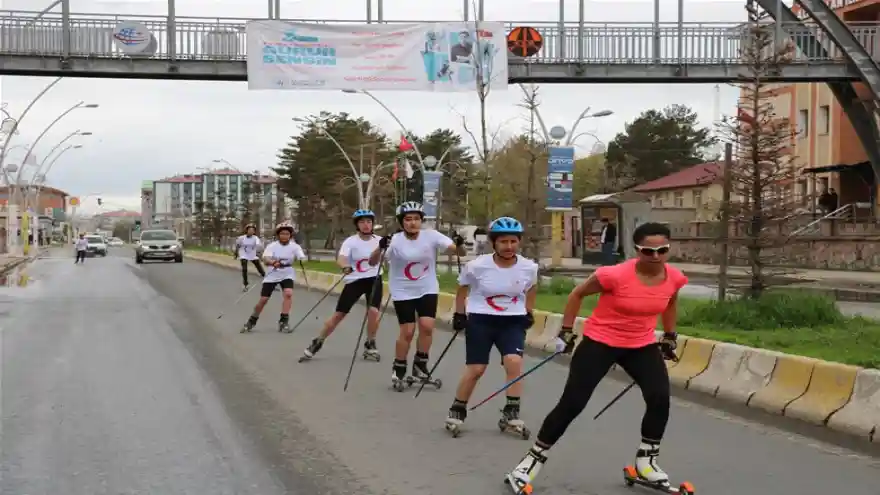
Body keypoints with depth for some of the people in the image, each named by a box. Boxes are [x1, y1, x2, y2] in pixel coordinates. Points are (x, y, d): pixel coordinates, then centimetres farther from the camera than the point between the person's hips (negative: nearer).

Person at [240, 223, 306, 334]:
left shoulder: (294, 247, -10)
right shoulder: (272, 246, -12)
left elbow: (302, 259, -20)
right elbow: (266, 259, -28)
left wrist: (301, 261, -44)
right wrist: (273, 263, -49)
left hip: (287, 275, 0)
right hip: (272, 275, 0)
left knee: (288, 293, -26)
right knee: (263, 299, -1)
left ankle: (283, 321, -13)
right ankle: (252, 321, 22)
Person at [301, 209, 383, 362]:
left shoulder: (379, 240, -3)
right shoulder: (350, 242, -13)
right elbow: (340, 258, -30)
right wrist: (345, 266, -51)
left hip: (373, 279, 1)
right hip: (354, 280, -1)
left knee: (373, 311, -19)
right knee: (339, 315, -1)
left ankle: (370, 345, 5)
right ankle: (317, 343, 16)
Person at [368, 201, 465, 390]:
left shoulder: (431, 236, -11)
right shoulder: (395, 241, -15)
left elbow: (457, 251, -16)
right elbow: (373, 263, -21)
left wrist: (459, 245, -39)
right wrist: (380, 248, -40)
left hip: (427, 289, 2)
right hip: (403, 292, -2)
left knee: (427, 326, -12)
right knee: (408, 331, -4)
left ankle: (420, 364, 10)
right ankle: (398, 369, 16)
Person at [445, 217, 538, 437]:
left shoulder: (529, 268, -10)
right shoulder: (477, 266, -17)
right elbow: (462, 289, 3)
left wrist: (528, 312, 12)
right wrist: (459, 314, 4)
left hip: (513, 321, 2)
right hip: (480, 320, -2)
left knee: (514, 362, -17)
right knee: (475, 369, -2)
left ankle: (511, 414, -4)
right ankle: (457, 411, 19)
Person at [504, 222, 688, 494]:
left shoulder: (674, 278, -11)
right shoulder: (616, 275, -26)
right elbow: (577, 293, -10)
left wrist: (669, 336, 18)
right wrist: (566, 332, -6)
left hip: (643, 346, 5)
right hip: (600, 342, -4)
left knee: (660, 399, -10)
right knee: (572, 403, -6)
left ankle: (646, 461, 12)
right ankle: (533, 459, 9)